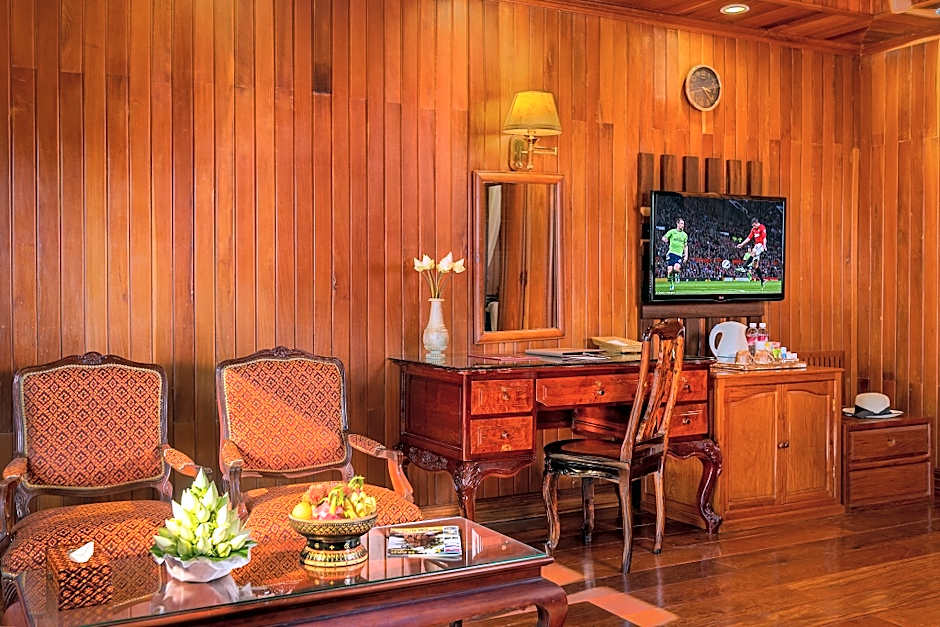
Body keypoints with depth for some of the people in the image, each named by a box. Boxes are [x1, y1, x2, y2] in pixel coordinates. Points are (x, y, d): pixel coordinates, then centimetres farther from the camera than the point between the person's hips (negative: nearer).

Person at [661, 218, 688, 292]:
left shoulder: (685, 235, 13)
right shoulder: (672, 231, 5)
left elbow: (686, 246, 19)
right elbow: (664, 238, 3)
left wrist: (686, 255, 10)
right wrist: (666, 240, -22)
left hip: (679, 254, 1)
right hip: (671, 253, -1)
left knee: (676, 268, -22)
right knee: (670, 270, -9)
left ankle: (676, 275, 13)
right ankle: (671, 284, 11)